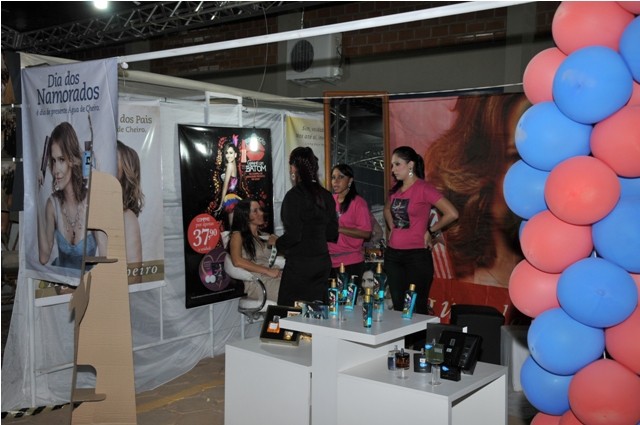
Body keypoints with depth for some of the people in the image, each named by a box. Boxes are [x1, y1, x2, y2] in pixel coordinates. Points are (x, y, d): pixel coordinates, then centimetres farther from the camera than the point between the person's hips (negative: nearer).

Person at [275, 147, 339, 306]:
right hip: (323, 261, 7)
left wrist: (277, 243, 2)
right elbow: (332, 234, 11)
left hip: (299, 264, -7)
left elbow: (293, 235, -17)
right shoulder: (326, 195, 7)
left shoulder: (294, 195, -13)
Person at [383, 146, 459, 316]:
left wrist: (430, 232, -7)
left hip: (417, 256, -7)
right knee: (398, 307, 12)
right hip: (393, 255, 7)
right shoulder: (395, 189, 10)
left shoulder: (423, 188, -11)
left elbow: (452, 213, -17)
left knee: (417, 309, -1)